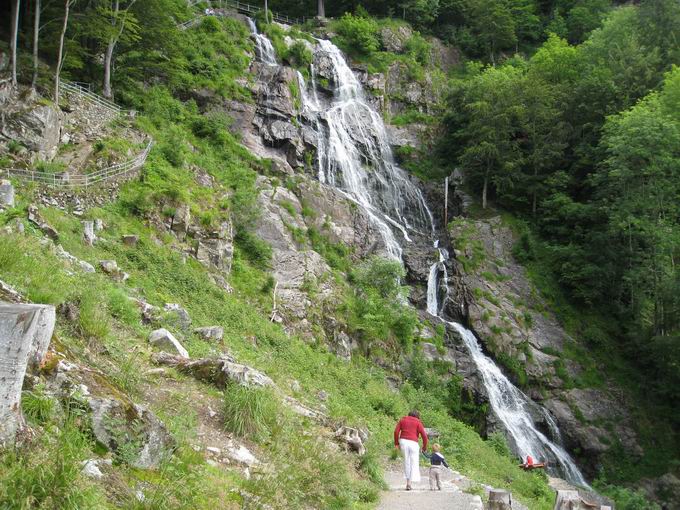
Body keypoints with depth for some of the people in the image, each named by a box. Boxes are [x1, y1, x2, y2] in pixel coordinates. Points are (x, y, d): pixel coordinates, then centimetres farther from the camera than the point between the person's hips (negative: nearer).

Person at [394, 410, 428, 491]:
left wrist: (396, 443, 8)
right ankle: (409, 483, -2)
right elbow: (424, 435, -2)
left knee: (406, 461, 19)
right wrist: (425, 446, 9)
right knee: (414, 463, 6)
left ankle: (408, 480, 16)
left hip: (403, 441, 2)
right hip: (413, 443, -2)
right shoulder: (418, 422, 8)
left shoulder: (402, 420, 15)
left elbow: (396, 431, 3)